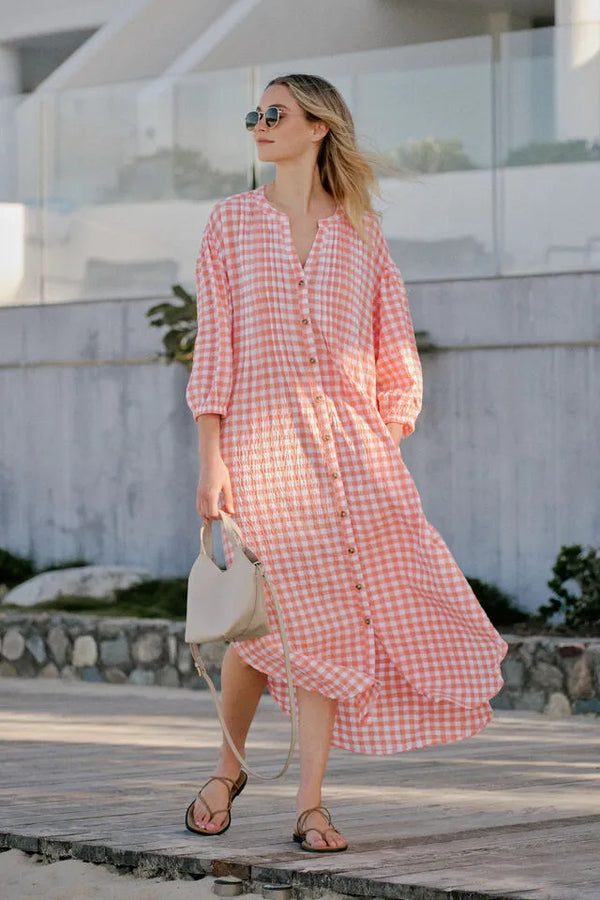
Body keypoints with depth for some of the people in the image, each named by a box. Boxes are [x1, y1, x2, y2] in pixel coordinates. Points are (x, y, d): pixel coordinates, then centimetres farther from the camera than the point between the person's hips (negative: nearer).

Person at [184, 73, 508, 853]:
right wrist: (211, 458, -5)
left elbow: (396, 357, 13)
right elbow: (213, 343, 3)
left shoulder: (361, 231, 11)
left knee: (336, 616, -4)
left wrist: (388, 452, 4)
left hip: (351, 443, 2)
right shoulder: (232, 222, 8)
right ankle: (228, 768, 18)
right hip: (261, 440, -2)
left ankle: (310, 803, 2)